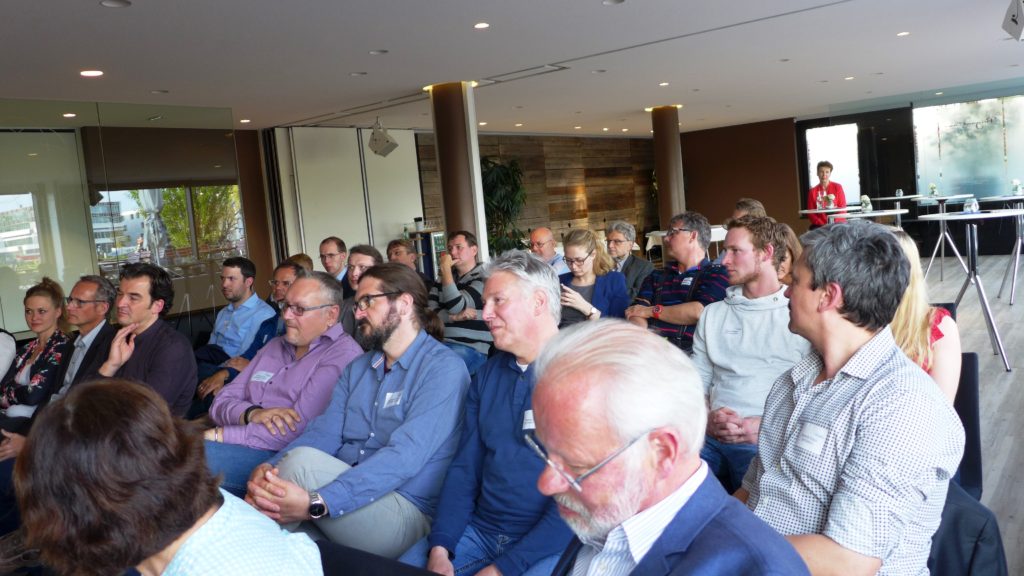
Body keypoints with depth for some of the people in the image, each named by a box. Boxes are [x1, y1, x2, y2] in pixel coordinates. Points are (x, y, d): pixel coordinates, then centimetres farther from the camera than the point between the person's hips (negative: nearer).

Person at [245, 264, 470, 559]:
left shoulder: (444, 368, -10)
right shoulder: (357, 368, 16)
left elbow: (404, 457, -22)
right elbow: (324, 432, 3)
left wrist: (316, 503, -32)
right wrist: (268, 469, -18)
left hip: (405, 513, -6)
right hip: (345, 499, 6)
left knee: (302, 461, -26)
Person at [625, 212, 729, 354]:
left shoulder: (716, 274, 9)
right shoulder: (656, 276, 25)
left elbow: (699, 312, -9)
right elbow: (636, 312, 11)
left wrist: (652, 311, 3)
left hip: (689, 351, -4)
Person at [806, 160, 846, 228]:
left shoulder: (837, 187, 6)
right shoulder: (813, 191, 6)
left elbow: (843, 208, 4)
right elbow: (810, 212, 3)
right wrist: (822, 225, -11)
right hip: (819, 226, 1)